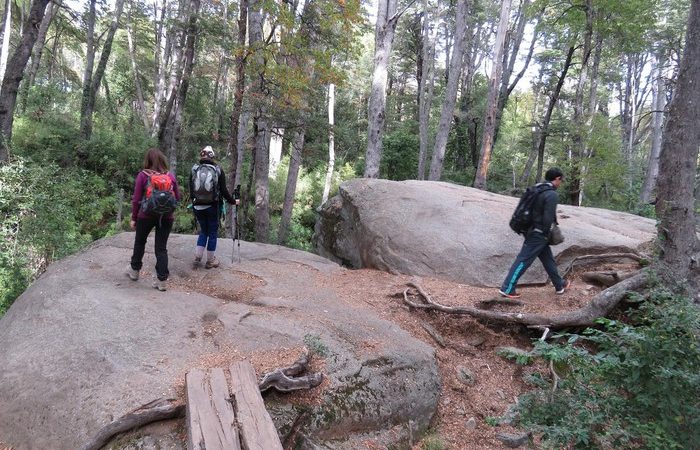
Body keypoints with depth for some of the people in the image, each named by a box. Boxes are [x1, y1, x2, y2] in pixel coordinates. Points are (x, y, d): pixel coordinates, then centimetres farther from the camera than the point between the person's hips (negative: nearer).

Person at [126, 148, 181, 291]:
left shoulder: (143, 175, -6)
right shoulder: (170, 176, -1)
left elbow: (136, 199, -6)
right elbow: (177, 197, 4)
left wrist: (134, 218, 2)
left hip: (146, 215, -1)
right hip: (166, 216, 1)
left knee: (139, 242, 22)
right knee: (161, 247, 7)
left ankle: (134, 270, 38)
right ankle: (161, 280, 5)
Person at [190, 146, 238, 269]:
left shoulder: (195, 169, -1)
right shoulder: (218, 170, -7)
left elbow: (191, 190, 3)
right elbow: (224, 190, -7)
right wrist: (233, 201, 8)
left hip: (198, 207, 3)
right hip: (213, 207, -3)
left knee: (203, 231, 18)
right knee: (212, 233, 10)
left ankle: (197, 259, 12)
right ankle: (210, 261, 17)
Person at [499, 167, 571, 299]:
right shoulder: (552, 195, -17)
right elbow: (548, 217, -23)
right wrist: (546, 234, -9)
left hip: (532, 231, 10)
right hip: (538, 234, -9)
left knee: (548, 259, 21)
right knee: (523, 261, -7)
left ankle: (560, 285, 35)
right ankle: (507, 289, -4)